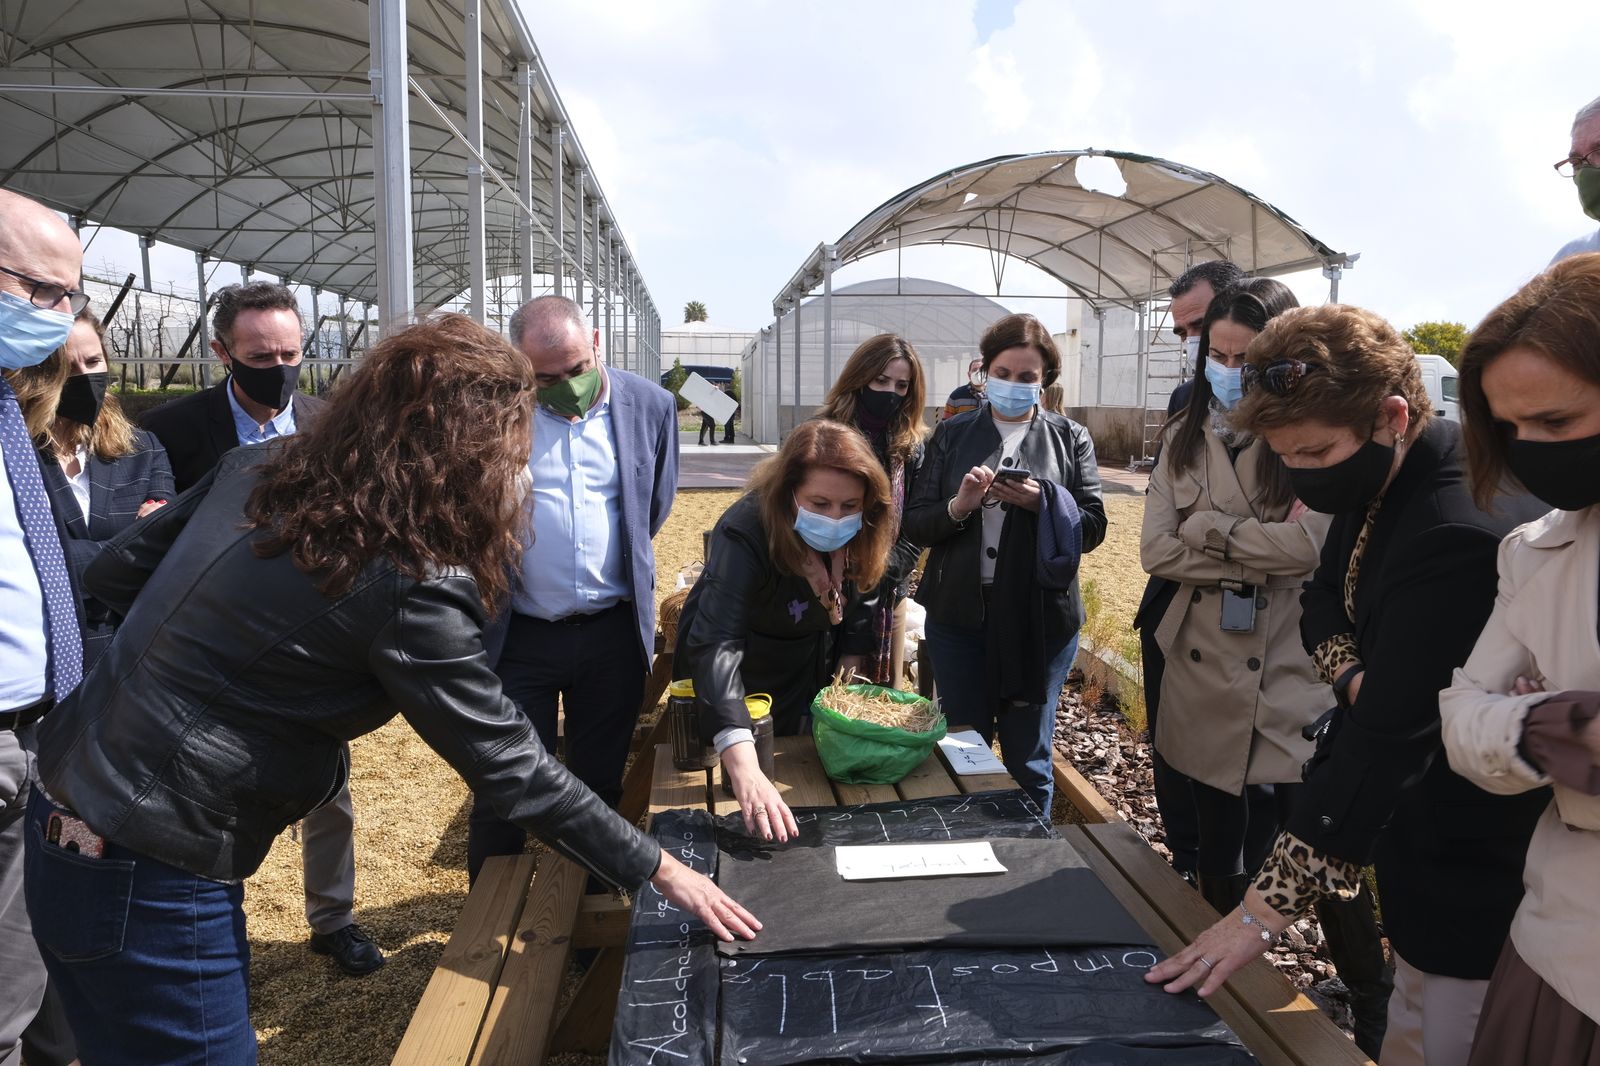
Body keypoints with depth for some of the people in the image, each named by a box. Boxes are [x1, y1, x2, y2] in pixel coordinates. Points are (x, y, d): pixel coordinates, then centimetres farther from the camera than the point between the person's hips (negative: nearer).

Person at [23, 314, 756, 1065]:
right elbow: (512, 769, -20)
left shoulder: (258, 469, -1)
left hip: (68, 812, 8)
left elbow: (114, 575, 10)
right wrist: (660, 871, -10)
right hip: (149, 881, -8)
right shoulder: (409, 583, -24)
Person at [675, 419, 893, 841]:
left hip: (812, 676, 5)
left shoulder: (863, 532, -20)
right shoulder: (745, 533, -38)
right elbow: (715, 644, -51)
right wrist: (743, 768, -62)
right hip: (735, 683, -4)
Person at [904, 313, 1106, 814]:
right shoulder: (952, 434, 8)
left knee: (1028, 760, 9)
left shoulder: (1071, 439, 6)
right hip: (959, 614, 1)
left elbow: (1092, 528, 0)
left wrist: (1044, 502, -17)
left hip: (1040, 618, -1)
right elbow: (914, 524, 2)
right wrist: (957, 507, -17)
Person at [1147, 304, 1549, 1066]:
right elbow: (1325, 598, 11)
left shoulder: (1462, 534, -30)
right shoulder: (1380, 482, -1)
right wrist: (1352, 674, -14)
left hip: (1471, 862, -8)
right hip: (1421, 820, 8)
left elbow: (1386, 738, -31)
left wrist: (1267, 908, -28)